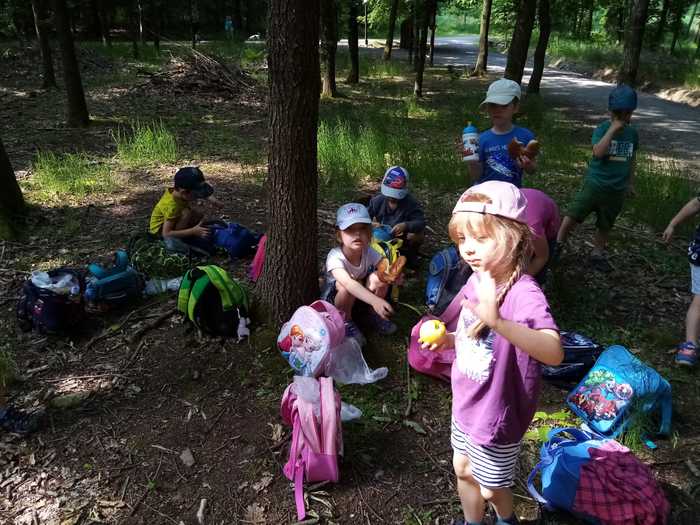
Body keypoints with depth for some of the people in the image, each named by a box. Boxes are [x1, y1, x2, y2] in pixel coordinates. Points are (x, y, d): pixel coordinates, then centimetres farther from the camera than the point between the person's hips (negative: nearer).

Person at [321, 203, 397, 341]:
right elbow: (349, 283, -50)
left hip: (360, 296, 4)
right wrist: (375, 300, -63)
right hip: (333, 300, -4)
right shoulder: (335, 257, -35)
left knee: (378, 277, -23)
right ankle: (346, 320, -9)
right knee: (345, 286, -36)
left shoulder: (369, 252, -19)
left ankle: (375, 314, 3)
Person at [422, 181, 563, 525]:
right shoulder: (477, 279, -7)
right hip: (466, 404, 7)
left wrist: (498, 321, -60)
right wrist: (449, 340, -8)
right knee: (463, 470, 26)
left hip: (497, 415, -6)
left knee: (491, 489, 18)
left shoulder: (524, 293, -32)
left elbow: (553, 352, -48)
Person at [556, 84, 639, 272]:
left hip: (617, 189, 4)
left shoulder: (633, 133, 5)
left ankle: (598, 253, 31)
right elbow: (598, 152, -27)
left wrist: (630, 182, 21)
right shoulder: (603, 128, -10)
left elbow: (631, 159, 17)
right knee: (573, 214, -11)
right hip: (595, 183, -4)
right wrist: (613, 129, -26)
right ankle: (558, 244, 6)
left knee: (605, 224, 14)